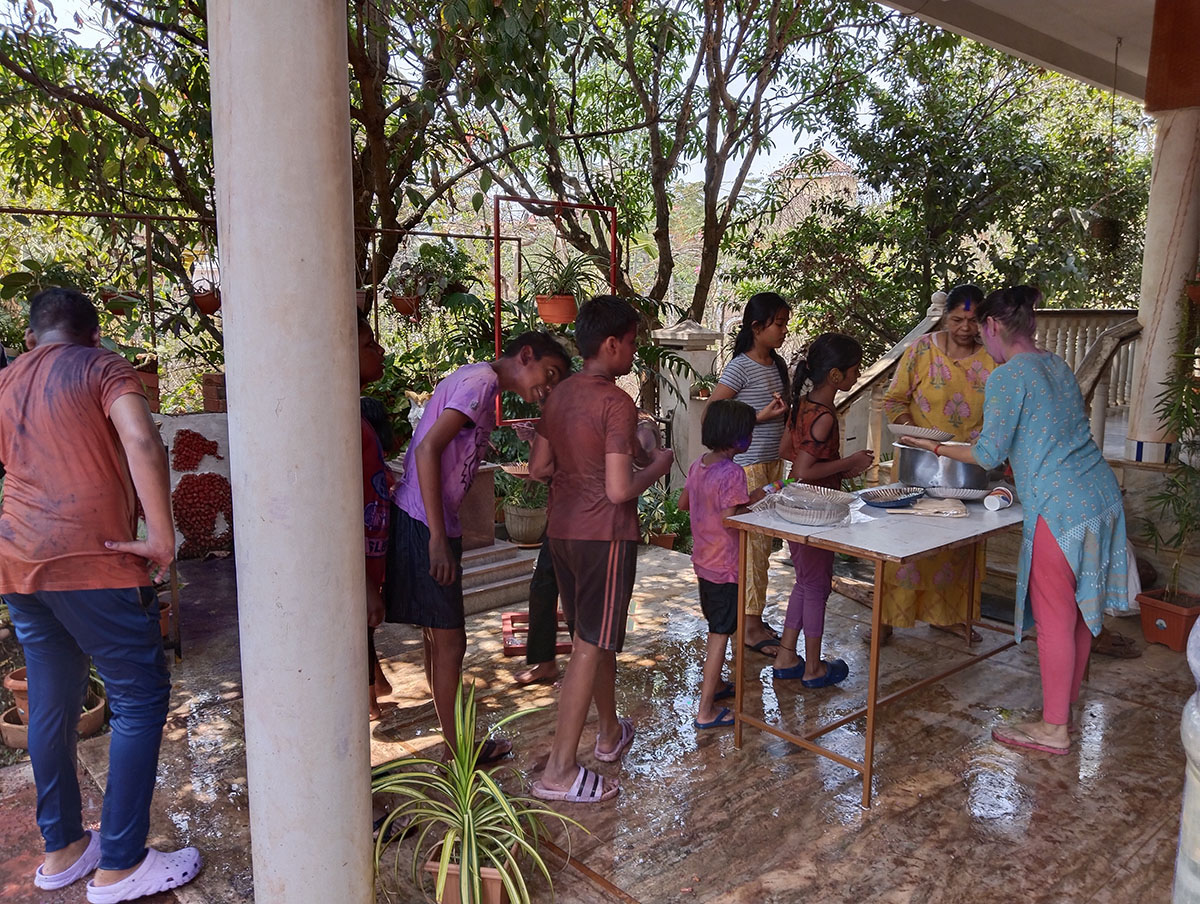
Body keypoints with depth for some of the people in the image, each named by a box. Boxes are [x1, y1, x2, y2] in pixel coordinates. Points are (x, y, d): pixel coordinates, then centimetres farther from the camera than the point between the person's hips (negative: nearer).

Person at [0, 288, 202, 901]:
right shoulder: (103, 368, -4)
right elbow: (142, 443, -21)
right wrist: (162, 537, -19)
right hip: (91, 559, -7)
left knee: (51, 702, 16)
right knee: (140, 699, 1)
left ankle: (61, 849, 29)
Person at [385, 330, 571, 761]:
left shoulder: (476, 379, 16)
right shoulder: (481, 382, -14)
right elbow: (428, 449, -25)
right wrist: (438, 539, -26)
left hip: (422, 520, 10)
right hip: (425, 524, -10)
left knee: (438, 638, 17)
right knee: (450, 643, 2)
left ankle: (454, 738, 30)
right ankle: (457, 751, 17)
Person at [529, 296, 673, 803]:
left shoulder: (560, 396, 6)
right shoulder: (617, 404, -18)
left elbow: (539, 468, 10)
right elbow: (619, 491, -22)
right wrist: (658, 466, -5)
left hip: (562, 529, 8)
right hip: (604, 535, -8)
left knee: (597, 636, 22)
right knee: (591, 647, -1)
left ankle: (610, 732, 40)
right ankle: (559, 771, 5)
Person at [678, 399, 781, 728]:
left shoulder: (698, 465, 3)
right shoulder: (732, 473, -22)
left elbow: (683, 504, 14)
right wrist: (755, 499, -14)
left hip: (703, 561, 9)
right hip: (725, 565, -9)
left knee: (716, 628, 24)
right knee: (720, 634, 0)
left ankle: (715, 685, 40)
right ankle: (706, 711, 5)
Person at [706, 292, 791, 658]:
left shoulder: (778, 364, 11)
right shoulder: (740, 368, -14)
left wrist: (787, 410, 2)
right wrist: (761, 416, -19)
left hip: (773, 461, 8)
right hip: (747, 464, -8)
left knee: (763, 541, 12)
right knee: (754, 542, -4)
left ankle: (751, 616, 24)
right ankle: (751, 625, 5)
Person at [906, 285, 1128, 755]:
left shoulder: (1007, 376, -12)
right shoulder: (1058, 365, 13)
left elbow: (989, 455, -10)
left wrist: (938, 448, 4)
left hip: (1062, 508, -9)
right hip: (1102, 493, 9)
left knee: (1054, 615, 0)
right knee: (1080, 604, 21)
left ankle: (1054, 728, 10)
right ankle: (1069, 692, 38)